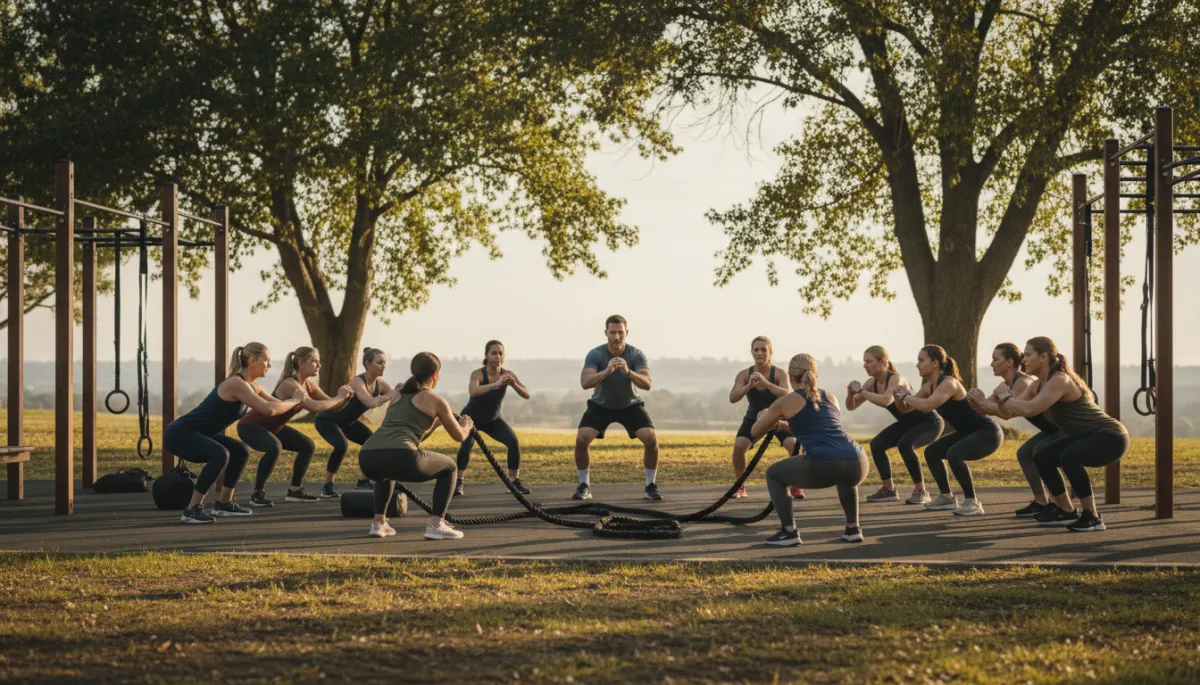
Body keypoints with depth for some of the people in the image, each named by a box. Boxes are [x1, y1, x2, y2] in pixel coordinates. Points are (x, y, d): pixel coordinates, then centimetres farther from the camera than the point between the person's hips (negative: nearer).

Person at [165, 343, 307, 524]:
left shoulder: (251, 385, 8)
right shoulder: (236, 384, -23)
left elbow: (275, 403, 17)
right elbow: (269, 410, -30)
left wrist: (295, 398, 1)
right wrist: (295, 401, -17)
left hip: (196, 433, 11)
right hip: (178, 434, -11)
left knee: (241, 451, 17)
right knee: (220, 455, -32)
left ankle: (224, 504, 25)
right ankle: (192, 510, -23)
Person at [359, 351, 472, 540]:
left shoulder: (397, 395, 31)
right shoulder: (436, 400, 15)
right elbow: (459, 436, 28)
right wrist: (466, 426, 51)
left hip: (367, 458, 6)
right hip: (400, 458, -6)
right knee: (449, 468, 22)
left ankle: (378, 523, 29)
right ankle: (435, 525, 9)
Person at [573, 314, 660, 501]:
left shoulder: (636, 355, -20)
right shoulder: (595, 355, -22)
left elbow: (647, 384, -33)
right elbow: (585, 383, -36)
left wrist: (628, 372, -52)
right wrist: (606, 371, -53)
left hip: (630, 405, 0)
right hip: (601, 405, 0)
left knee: (651, 438, -22)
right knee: (582, 438, -24)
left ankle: (650, 485, -4)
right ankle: (584, 486, -7)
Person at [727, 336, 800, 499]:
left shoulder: (779, 373, -23)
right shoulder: (744, 374, -18)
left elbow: (788, 395, -41)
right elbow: (732, 398, -31)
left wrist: (765, 383, -53)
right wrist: (749, 385, -49)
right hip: (753, 418, 1)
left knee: (794, 445, -25)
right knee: (738, 446, -24)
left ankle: (796, 487, -5)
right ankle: (740, 487, -4)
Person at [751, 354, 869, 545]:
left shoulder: (786, 402, 15)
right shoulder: (830, 397, 28)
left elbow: (755, 432, 29)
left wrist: (769, 417, 51)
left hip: (823, 466, -5)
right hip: (857, 463, 5)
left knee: (774, 474, 23)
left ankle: (789, 532, 13)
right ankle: (853, 529, 29)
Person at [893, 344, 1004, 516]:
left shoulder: (948, 383, -24)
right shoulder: (929, 386, 4)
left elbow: (927, 406, -39)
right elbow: (906, 409, 10)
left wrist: (906, 395, -22)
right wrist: (898, 397, -12)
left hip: (988, 433, -10)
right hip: (969, 432, 10)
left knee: (953, 454, -32)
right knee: (931, 452, 13)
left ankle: (973, 502, -21)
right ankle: (947, 497, 24)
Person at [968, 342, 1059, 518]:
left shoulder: (1023, 383, -26)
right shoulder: (1006, 385, 3)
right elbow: (982, 410, 2)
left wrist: (983, 401, -32)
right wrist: (974, 401, -19)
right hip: (1054, 429, 10)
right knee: (1024, 454, 13)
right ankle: (1042, 503, 11)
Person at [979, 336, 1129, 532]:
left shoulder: (1059, 380, -23)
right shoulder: (1038, 387, 5)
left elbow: (1029, 409, -36)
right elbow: (1008, 413, 5)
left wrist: (1005, 396, -19)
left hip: (1110, 437, -10)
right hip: (1088, 437, 10)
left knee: (1068, 456, -33)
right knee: (1042, 456, 11)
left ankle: (1092, 517, -21)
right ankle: (1066, 511, 23)